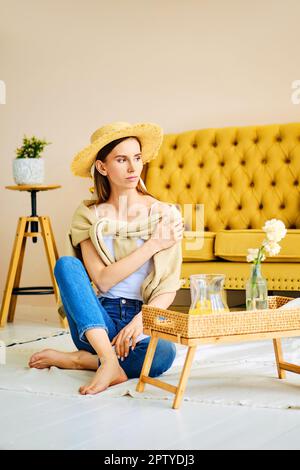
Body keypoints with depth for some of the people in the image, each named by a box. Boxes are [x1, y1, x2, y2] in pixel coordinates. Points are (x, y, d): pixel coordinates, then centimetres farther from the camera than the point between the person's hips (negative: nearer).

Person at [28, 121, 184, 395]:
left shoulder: (162, 213, 1)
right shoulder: (92, 215, 4)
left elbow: (169, 289, -5)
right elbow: (102, 279, -9)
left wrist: (140, 320, -23)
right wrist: (153, 245, -13)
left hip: (145, 316, -1)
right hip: (99, 321, 1)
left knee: (163, 353, -36)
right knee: (67, 264, -25)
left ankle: (75, 359, -14)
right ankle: (110, 362, -35)